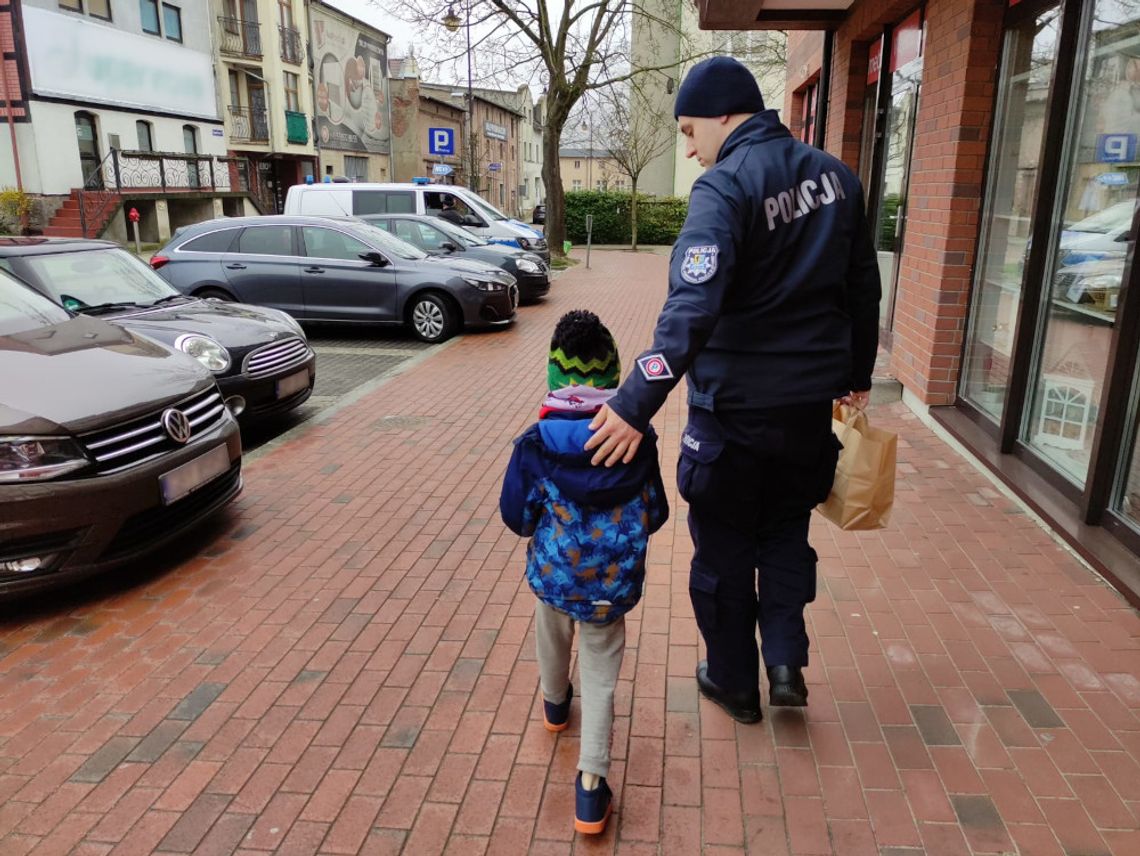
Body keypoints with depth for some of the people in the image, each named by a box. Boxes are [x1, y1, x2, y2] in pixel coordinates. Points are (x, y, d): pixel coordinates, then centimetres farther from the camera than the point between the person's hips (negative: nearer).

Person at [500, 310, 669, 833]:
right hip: (613, 580, 0)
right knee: (601, 676, 13)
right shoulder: (637, 439, -10)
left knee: (552, 637, 31)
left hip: (554, 572, 1)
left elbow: (516, 517, -7)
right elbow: (655, 514, 0)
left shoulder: (537, 443, -15)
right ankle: (591, 784, 8)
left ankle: (555, 703, 59)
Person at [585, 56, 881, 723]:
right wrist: (856, 376, 23)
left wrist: (635, 406, -32)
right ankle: (787, 662, 19)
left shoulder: (726, 185, -17)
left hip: (734, 409, -6)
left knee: (725, 549, 13)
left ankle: (735, 682, 28)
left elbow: (692, 308, -30)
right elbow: (863, 288, 12)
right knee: (787, 531, 25)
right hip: (811, 402, 6)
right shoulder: (835, 176, 5)